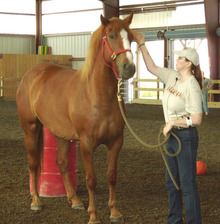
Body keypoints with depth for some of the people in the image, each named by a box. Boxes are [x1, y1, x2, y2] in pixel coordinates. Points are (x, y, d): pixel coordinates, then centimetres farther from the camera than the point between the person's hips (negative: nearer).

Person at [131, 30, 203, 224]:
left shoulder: (191, 86, -20)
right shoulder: (172, 76, 4)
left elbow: (196, 119, -23)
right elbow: (152, 68, 15)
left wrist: (173, 122, -18)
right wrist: (141, 44, 10)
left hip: (186, 137, -9)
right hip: (172, 136, 9)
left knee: (187, 185, -3)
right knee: (172, 183, 18)